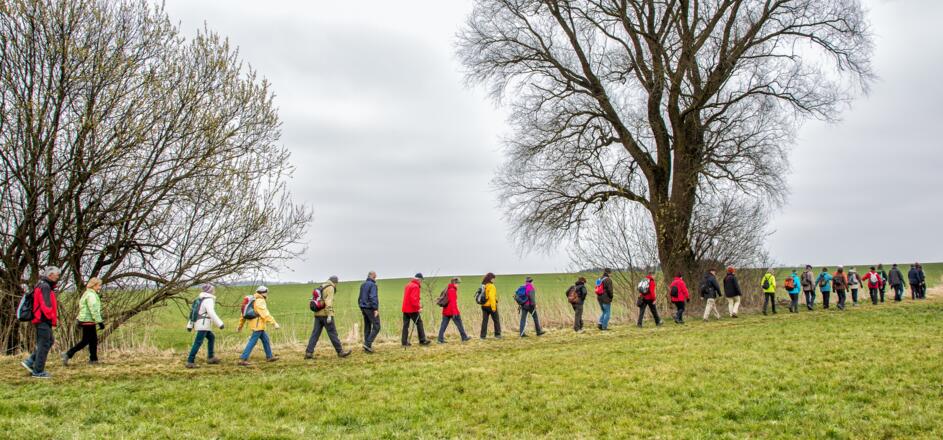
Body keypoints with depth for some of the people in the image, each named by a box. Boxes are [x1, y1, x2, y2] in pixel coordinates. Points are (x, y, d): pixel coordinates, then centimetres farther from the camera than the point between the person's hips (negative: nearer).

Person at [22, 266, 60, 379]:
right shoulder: (44, 287, -15)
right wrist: (53, 319, -16)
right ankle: (38, 371, 1)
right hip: (43, 320, -10)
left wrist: (53, 318, 13)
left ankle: (29, 362, 15)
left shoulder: (45, 286, 17)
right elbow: (46, 306, -23)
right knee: (44, 344, -4)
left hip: (41, 319, 10)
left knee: (49, 341, 17)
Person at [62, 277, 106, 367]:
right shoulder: (91, 295, -16)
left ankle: (93, 360, 15)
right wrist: (100, 322, -20)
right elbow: (94, 310, -21)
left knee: (93, 340, 11)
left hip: (84, 320, 10)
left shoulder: (87, 294, 16)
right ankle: (68, 354, -3)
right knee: (85, 341, -5)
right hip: (88, 321, -10)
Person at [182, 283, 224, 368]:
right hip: (203, 324, -10)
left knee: (211, 338, 21)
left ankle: (210, 357, 22)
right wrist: (220, 324, -24)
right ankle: (190, 361, -14)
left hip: (199, 323, 10)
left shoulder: (200, 299, 16)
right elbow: (211, 313, -23)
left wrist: (190, 325, 18)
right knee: (198, 343, -11)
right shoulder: (208, 300, -13)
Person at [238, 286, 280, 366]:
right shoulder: (260, 301, -14)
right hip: (258, 325, -10)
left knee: (265, 339, 18)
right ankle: (243, 359, -8)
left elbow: (244, 313, 19)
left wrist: (240, 325, 25)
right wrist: (274, 323, -28)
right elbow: (266, 314, -25)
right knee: (252, 342, -7)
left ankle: (269, 357, 26)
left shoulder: (253, 300, 15)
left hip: (254, 324, 10)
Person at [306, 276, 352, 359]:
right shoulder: (330, 288, -7)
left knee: (315, 334, 4)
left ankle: (309, 352, -2)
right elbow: (328, 301, -18)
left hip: (318, 314, 8)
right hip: (326, 314, -8)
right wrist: (329, 315, -22)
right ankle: (340, 351, 4)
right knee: (333, 333, -2)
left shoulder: (321, 287, 19)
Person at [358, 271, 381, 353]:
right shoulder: (372, 285, -12)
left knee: (367, 327, 12)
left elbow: (360, 297, 18)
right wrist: (375, 309, -21)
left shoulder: (363, 285, 14)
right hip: (371, 308, -9)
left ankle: (367, 346, 13)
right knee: (376, 327, -6)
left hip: (364, 308, 9)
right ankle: (368, 343, -16)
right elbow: (373, 297, -21)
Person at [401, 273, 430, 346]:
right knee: (419, 323, 0)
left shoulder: (408, 285, 17)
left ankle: (404, 342, 5)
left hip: (405, 308, 9)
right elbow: (414, 299, -22)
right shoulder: (415, 286, -12)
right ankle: (422, 340, 1)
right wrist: (418, 307, -21)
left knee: (406, 325, 6)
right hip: (412, 309, -9)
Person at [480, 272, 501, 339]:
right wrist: (493, 307, -22)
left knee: (484, 320, 8)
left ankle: (483, 335, 6)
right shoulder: (491, 286, -14)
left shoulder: (483, 286, 9)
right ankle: (497, 334, 9)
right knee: (496, 320, 7)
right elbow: (491, 297, -22)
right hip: (490, 306, -7)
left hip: (484, 306, 7)